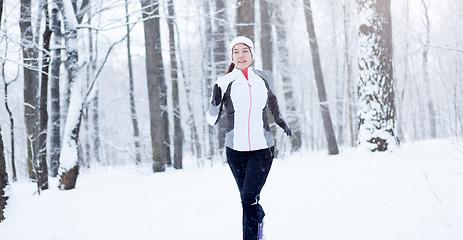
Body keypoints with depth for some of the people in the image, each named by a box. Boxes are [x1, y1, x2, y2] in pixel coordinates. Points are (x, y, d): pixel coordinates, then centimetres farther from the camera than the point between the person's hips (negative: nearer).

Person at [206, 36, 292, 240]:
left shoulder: (265, 78, 4)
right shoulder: (224, 83, -2)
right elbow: (212, 120, -1)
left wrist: (280, 121, 10)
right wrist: (216, 102, -19)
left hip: (262, 149, -1)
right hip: (236, 150, 1)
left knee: (248, 198, -15)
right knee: (249, 200, 14)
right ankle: (259, 218, 46)